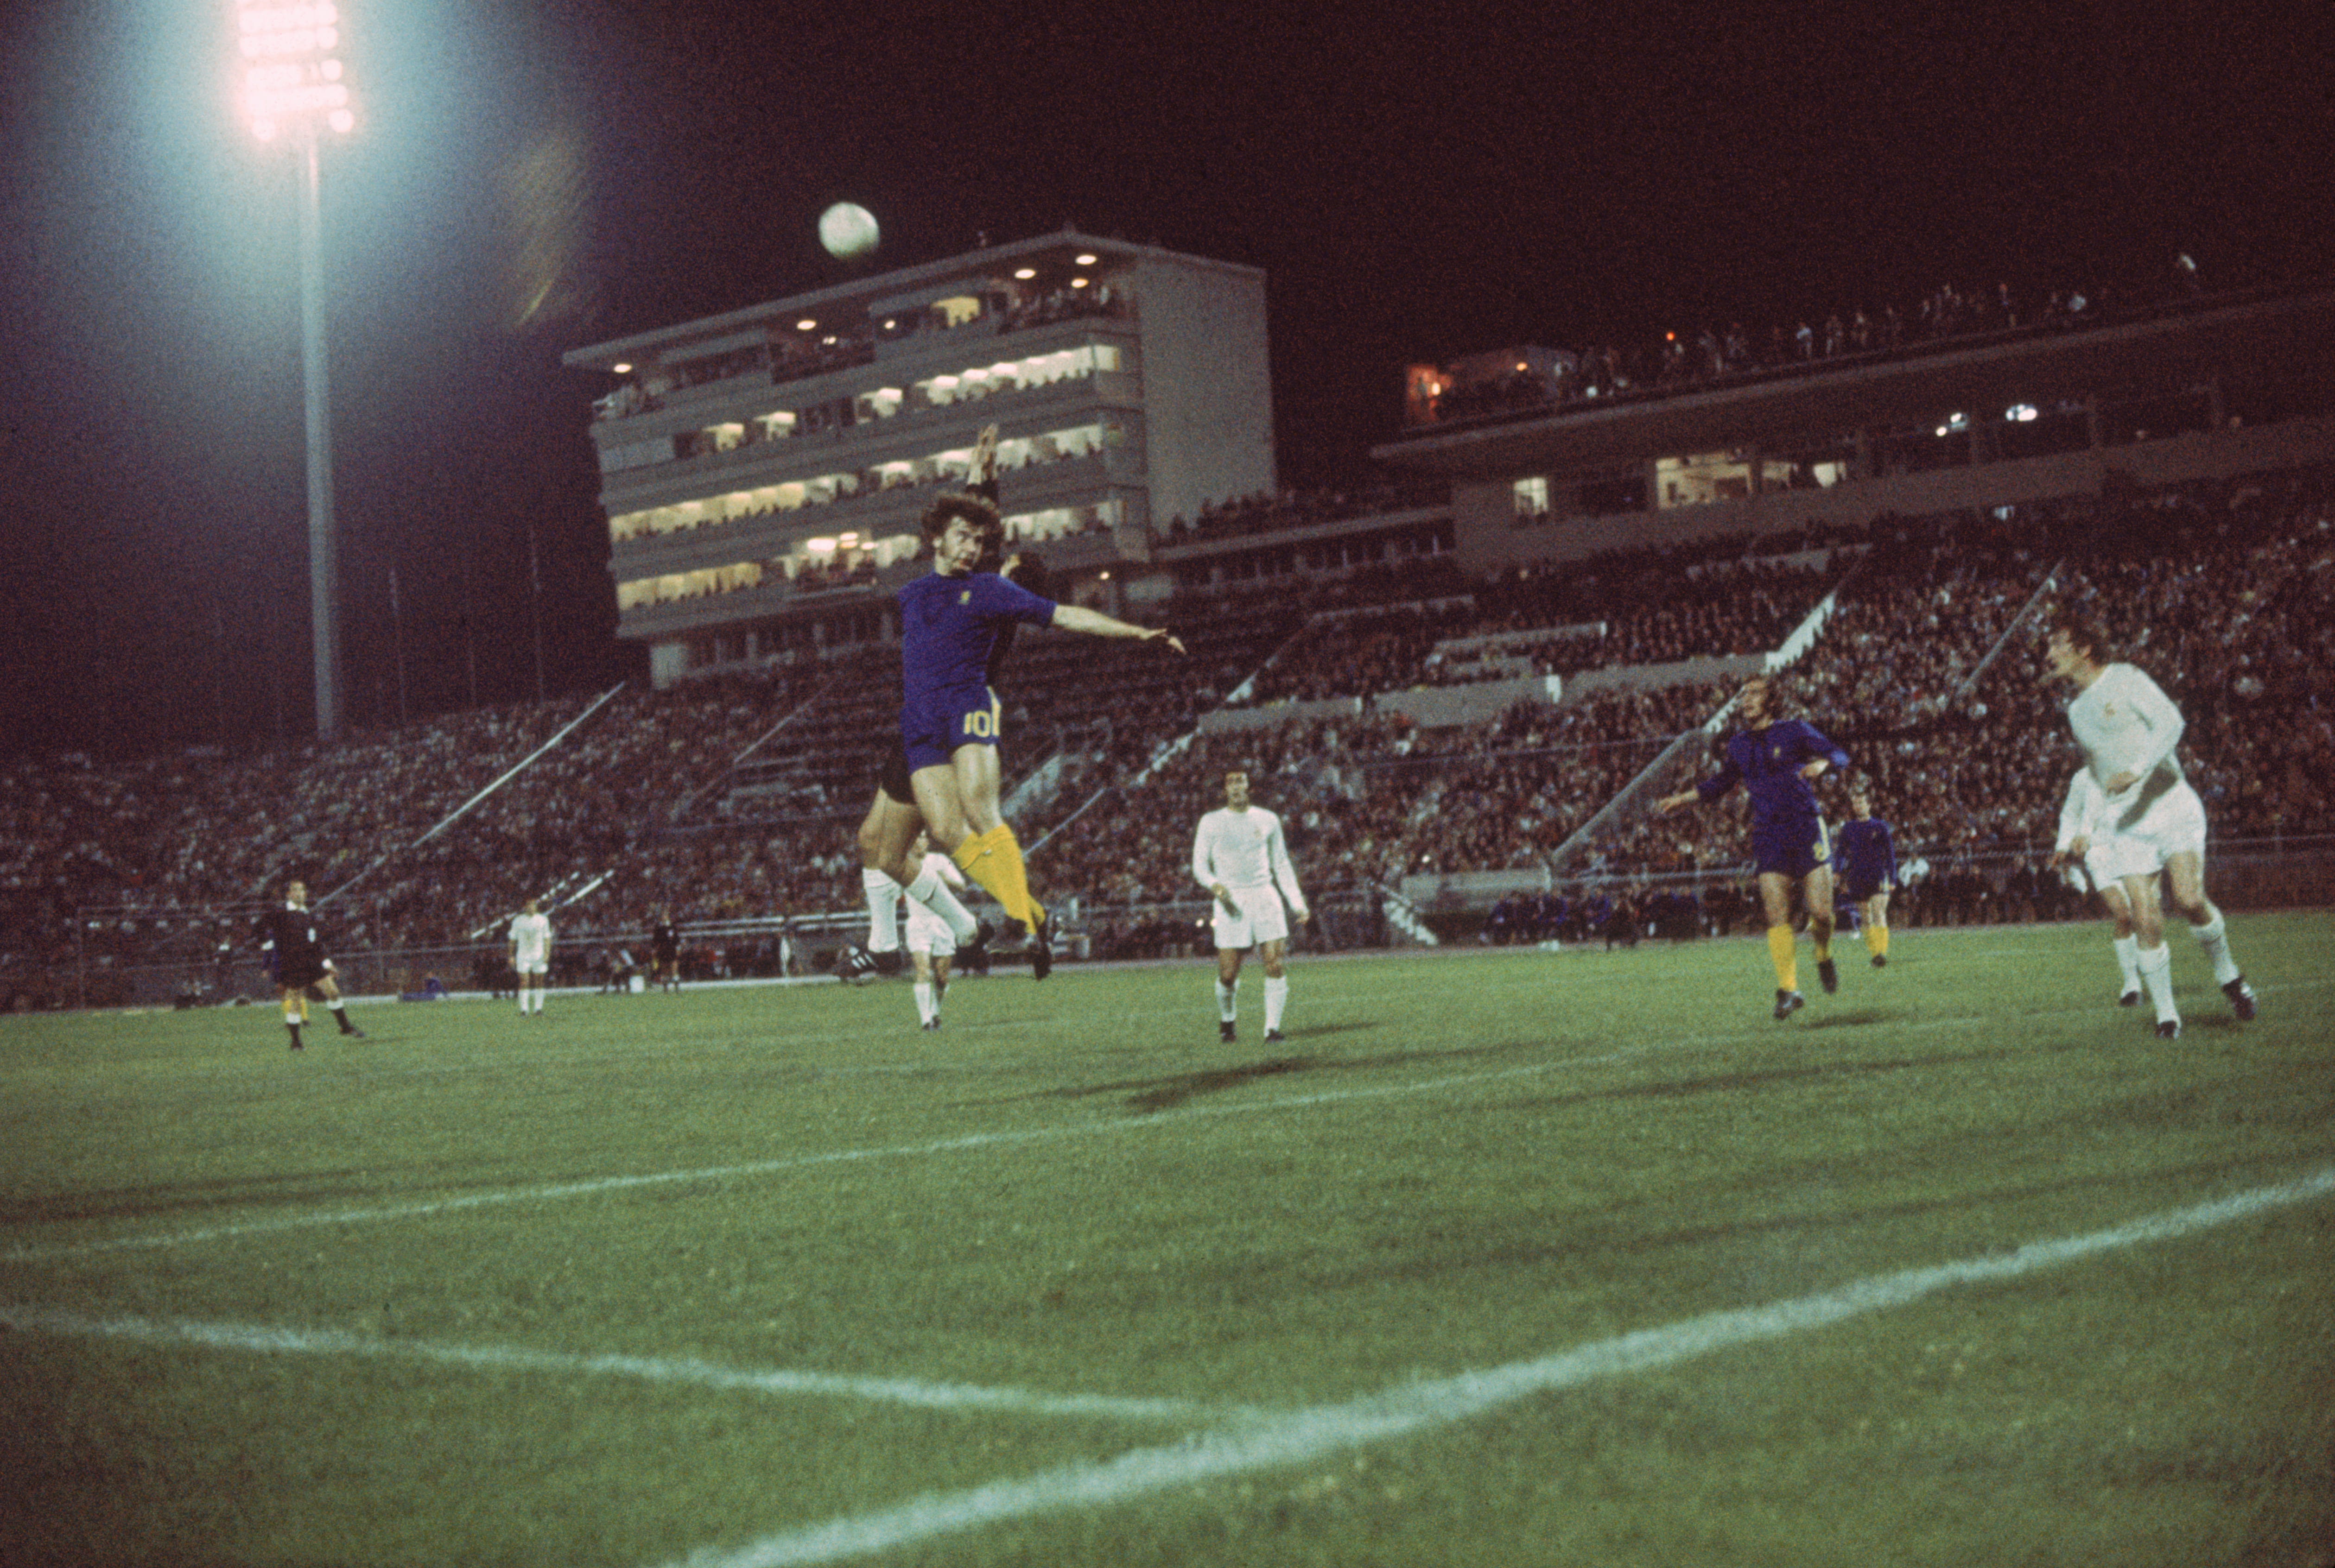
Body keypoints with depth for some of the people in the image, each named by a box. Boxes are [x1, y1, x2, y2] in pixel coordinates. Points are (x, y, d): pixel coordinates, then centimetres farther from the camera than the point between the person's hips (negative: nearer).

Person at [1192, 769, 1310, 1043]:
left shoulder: (1268, 820, 11)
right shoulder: (1211, 822, 4)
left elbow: (1281, 865, 17)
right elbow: (1199, 865, 3)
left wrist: (1298, 904, 12)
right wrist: (1214, 885, -19)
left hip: (1265, 896, 2)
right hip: (1230, 900, -2)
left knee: (1275, 964, -13)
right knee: (1228, 974, -4)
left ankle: (1273, 1027, -5)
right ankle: (1227, 1021, 23)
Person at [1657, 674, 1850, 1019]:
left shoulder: (1794, 731, 1)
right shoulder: (1738, 744, 12)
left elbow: (1839, 755, 0)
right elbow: (1722, 782, 27)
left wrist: (1821, 764, -23)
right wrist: (1682, 799, 22)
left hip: (1806, 828, -3)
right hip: (1768, 833, 3)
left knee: (1821, 911, -9)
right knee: (1776, 914, -10)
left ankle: (1824, 957, 23)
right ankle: (1788, 989, -8)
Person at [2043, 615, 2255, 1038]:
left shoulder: (2126, 680, -3)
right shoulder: (2076, 710, 16)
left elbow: (2170, 722, -17)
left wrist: (2138, 770, -28)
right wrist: (2089, 830, 25)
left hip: (2171, 805, -4)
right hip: (2124, 820, 4)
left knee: (2189, 899, -19)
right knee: (2145, 920, -9)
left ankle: (2228, 976, 6)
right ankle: (2166, 1013, -1)